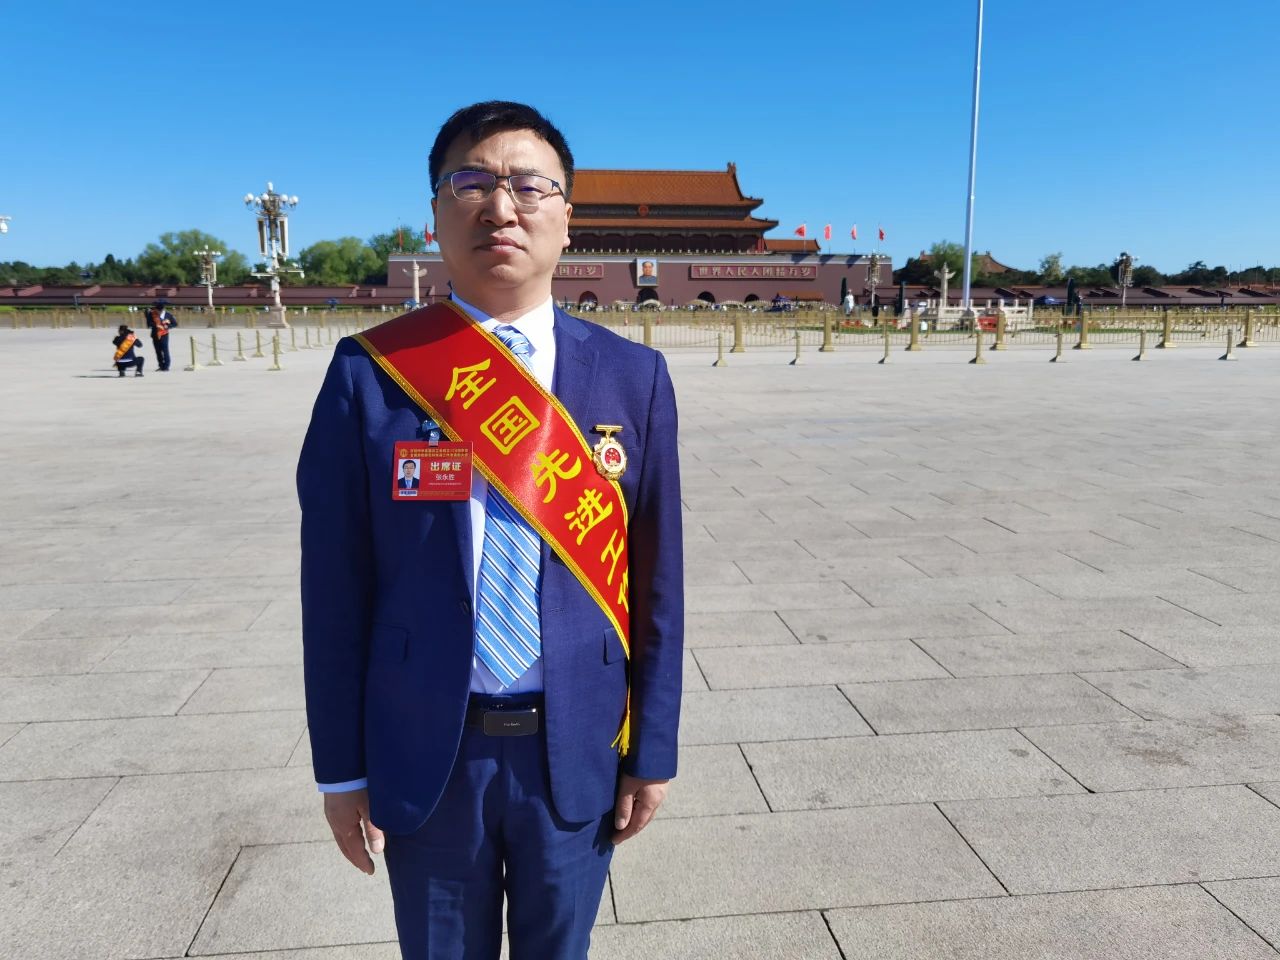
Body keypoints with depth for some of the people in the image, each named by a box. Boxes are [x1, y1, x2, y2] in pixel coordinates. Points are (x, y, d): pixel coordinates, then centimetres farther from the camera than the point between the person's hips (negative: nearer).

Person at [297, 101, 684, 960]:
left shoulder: (632, 377, -5)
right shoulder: (370, 373, -8)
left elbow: (654, 581, -2)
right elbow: (337, 583, -5)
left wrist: (653, 752, 1)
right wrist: (342, 768, -2)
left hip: (576, 750, 1)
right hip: (424, 756, 0)